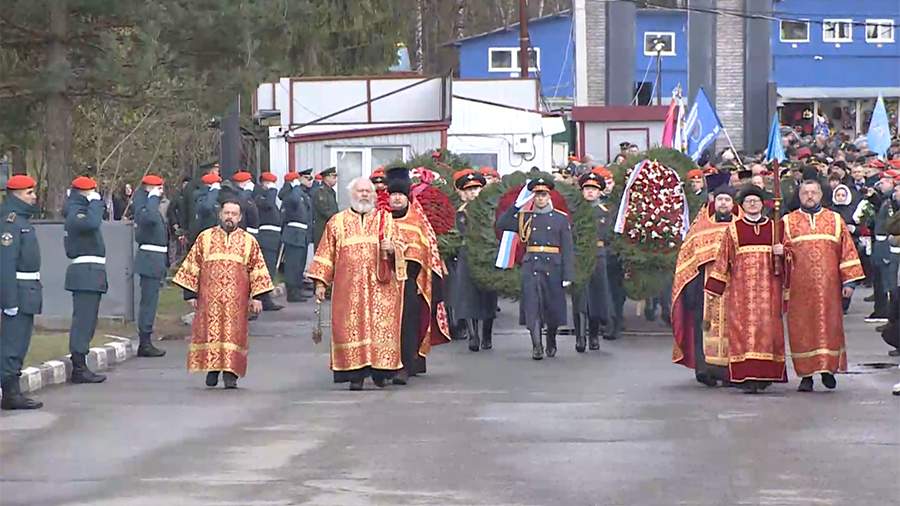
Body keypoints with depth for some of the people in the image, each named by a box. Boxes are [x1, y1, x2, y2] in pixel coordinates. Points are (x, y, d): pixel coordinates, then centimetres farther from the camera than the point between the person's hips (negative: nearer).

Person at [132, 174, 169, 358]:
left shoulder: (151, 206, 18)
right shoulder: (144, 208, -15)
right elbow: (151, 218, -38)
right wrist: (153, 198, -25)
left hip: (156, 258, 10)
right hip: (150, 258, -10)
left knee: (149, 302, 12)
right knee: (149, 302, -8)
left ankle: (145, 343, 16)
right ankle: (145, 344, -6)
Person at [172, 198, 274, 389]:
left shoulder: (249, 241, 8)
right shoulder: (205, 238, 8)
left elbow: (257, 271, 7)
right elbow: (192, 267, 8)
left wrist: (257, 297, -1)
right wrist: (190, 294, 2)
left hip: (236, 299, 0)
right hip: (209, 297, 0)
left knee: (233, 334, -5)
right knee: (211, 331, 0)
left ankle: (230, 373, -4)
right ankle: (212, 369, 12)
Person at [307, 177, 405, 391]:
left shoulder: (386, 220, 12)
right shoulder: (337, 222, 11)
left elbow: (400, 249, 12)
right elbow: (326, 254, 11)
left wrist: (392, 249, -12)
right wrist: (320, 282, 4)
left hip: (380, 285, 0)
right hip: (349, 286, 0)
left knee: (381, 326, -6)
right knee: (351, 327, -6)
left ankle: (380, 370, 3)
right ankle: (355, 374, -3)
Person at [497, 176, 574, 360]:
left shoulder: (561, 219, 5)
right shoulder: (525, 217, 11)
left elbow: (567, 249, 2)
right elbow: (501, 224, 4)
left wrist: (568, 275, -5)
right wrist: (516, 206, -4)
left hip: (553, 267, 0)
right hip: (531, 266, 1)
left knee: (553, 306, 7)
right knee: (533, 306, -9)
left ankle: (551, 343, 28)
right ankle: (536, 346, -10)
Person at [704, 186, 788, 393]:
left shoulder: (773, 227, 12)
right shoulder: (733, 229, 9)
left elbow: (784, 252, 16)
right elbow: (723, 259, 9)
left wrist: (781, 252, -8)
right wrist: (715, 286, 5)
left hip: (768, 285, 1)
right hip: (741, 285, -1)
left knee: (767, 326, -5)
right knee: (743, 327, -8)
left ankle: (765, 374, 3)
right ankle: (746, 376, -10)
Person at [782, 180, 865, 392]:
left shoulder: (835, 220, 9)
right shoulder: (788, 222, 9)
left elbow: (847, 251, 7)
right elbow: (781, 254, 8)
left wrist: (849, 281, 1)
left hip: (828, 285, 0)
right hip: (800, 287, 0)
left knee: (829, 325, -2)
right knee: (802, 329, 0)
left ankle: (828, 369, 8)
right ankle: (806, 374, 4)